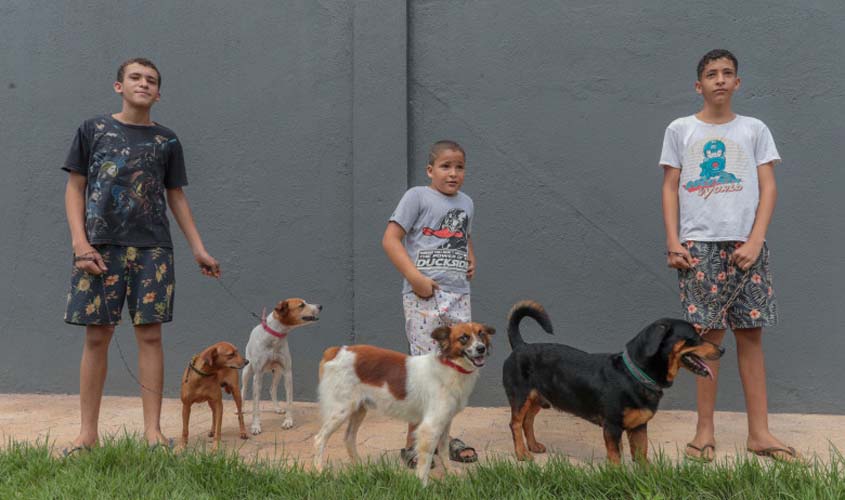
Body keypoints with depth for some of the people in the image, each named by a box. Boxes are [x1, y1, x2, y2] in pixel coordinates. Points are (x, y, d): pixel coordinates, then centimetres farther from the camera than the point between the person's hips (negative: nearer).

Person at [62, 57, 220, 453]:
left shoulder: (166, 140, 12)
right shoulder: (93, 130, 8)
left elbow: (176, 197, 14)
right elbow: (75, 189, 6)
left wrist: (199, 250, 9)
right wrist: (80, 242, -7)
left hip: (152, 247, 1)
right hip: (101, 246, -1)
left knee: (150, 335, -2)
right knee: (96, 336, 0)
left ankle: (153, 429, 5)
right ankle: (87, 433, 9)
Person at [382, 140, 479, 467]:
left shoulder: (466, 203, 16)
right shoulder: (417, 196, -3)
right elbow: (390, 239, -9)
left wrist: (471, 261, 11)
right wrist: (415, 277, -17)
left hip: (459, 295, 7)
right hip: (424, 296, -6)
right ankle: (414, 443, 7)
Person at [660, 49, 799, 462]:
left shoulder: (754, 130, 10)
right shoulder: (680, 130, 8)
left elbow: (767, 188, 5)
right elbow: (670, 188, 6)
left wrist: (755, 240, -8)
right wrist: (673, 241, -5)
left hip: (745, 245, 1)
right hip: (699, 245, -1)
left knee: (750, 336, 2)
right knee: (709, 335, -2)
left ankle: (759, 432, 10)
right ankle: (705, 429, 7)